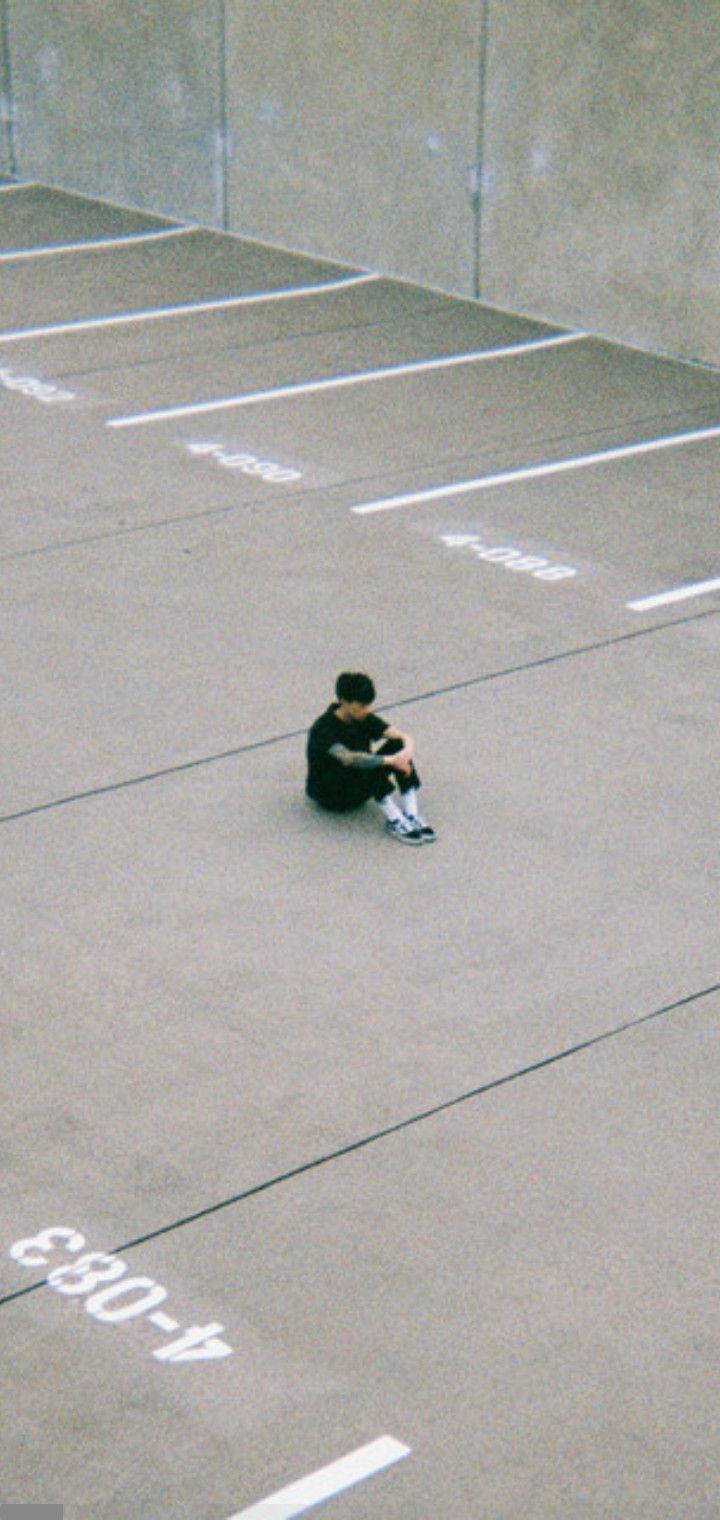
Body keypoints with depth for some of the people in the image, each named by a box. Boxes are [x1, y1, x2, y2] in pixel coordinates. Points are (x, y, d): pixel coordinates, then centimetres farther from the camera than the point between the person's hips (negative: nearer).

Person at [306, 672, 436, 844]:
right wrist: (391, 761, -42)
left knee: (398, 746, -17)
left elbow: (403, 737, -10)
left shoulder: (365, 719, -2)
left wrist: (407, 751, -34)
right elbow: (348, 758, -39)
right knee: (368, 765, -36)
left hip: (360, 788, 7)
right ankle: (394, 821, -35)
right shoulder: (323, 729, -23)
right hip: (330, 793, -7)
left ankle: (412, 815, -25)